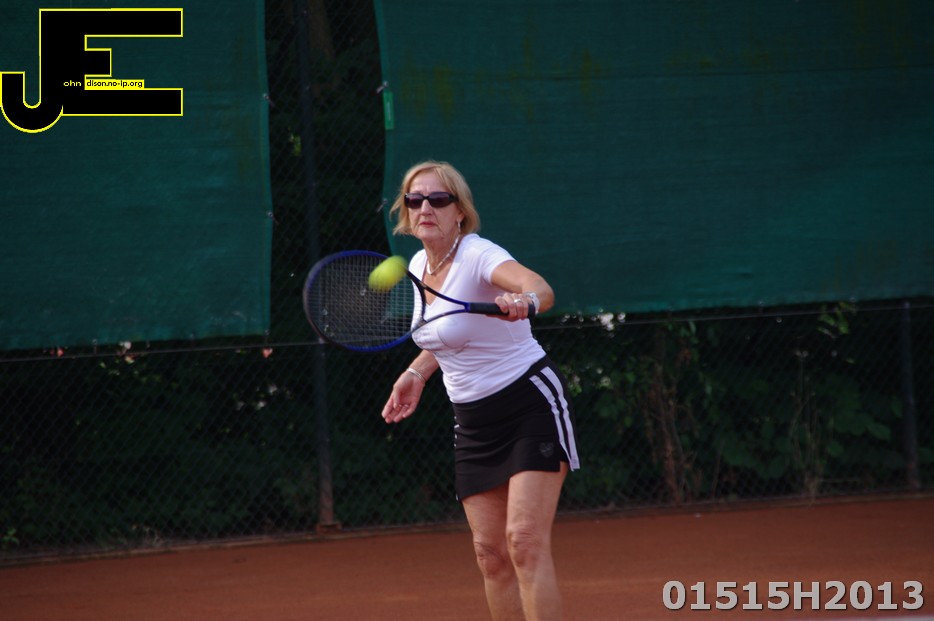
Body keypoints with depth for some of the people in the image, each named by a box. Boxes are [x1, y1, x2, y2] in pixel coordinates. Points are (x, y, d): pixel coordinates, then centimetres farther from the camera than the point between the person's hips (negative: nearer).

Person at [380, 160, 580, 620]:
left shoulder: (478, 256, -19)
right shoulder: (418, 265, 5)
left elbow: (541, 289, -40)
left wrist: (524, 300, -61)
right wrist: (417, 372, 14)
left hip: (532, 406, -8)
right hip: (473, 422, 8)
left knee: (525, 542, -19)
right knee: (490, 552, 3)